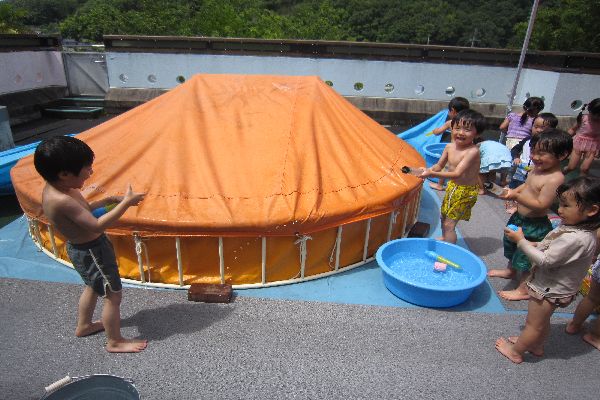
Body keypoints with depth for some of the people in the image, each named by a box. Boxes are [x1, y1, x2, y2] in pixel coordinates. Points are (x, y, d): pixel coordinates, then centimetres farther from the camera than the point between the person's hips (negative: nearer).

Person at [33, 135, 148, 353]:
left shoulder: (56, 187, -4)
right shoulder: (61, 200, -33)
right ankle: (115, 342, 22)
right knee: (113, 296, 4)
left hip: (80, 247, 10)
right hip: (91, 252, -10)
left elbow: (82, 210, 10)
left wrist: (110, 199, 0)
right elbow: (97, 225, -34)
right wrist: (126, 203, -32)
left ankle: (83, 325, 51)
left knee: (93, 286, 30)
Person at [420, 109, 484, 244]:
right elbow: (439, 165, 3)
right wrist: (427, 170, -18)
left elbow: (457, 174, -36)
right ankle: (444, 238, 51)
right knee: (444, 216, 27)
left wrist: (432, 174, -42)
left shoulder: (472, 151, -30)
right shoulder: (450, 147, -8)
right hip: (452, 186, 8)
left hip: (466, 191, -8)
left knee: (449, 224, -5)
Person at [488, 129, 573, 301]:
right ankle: (510, 270, 54)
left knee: (526, 257, 5)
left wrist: (516, 196, -34)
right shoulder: (537, 169, -2)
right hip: (519, 217, 10)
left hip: (535, 226, -10)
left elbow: (541, 205, -30)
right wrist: (513, 192, -1)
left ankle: (523, 290, 24)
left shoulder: (554, 179, -28)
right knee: (512, 245, 29)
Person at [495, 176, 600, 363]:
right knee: (542, 321, 29)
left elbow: (546, 261, -30)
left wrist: (521, 241, -25)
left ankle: (515, 352, 31)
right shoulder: (577, 226, -4)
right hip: (552, 285, 9)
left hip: (550, 290, -9)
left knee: (533, 323, 12)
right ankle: (537, 345, 50)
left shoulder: (575, 239, -35)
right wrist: (536, 245, -4)